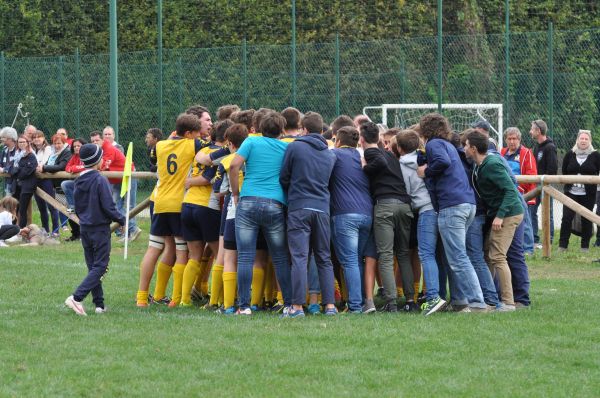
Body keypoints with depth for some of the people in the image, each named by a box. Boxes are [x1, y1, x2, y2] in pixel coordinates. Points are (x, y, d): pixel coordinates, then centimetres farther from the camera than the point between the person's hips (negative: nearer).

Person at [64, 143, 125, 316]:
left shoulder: (79, 182, 6)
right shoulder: (100, 180, -15)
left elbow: (77, 208, 12)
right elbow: (108, 207, -17)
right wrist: (122, 220, -3)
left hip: (85, 229, 7)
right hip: (100, 228, -7)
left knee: (93, 267, 13)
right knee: (100, 267, -5)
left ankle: (99, 304, 11)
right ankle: (76, 297, -19)